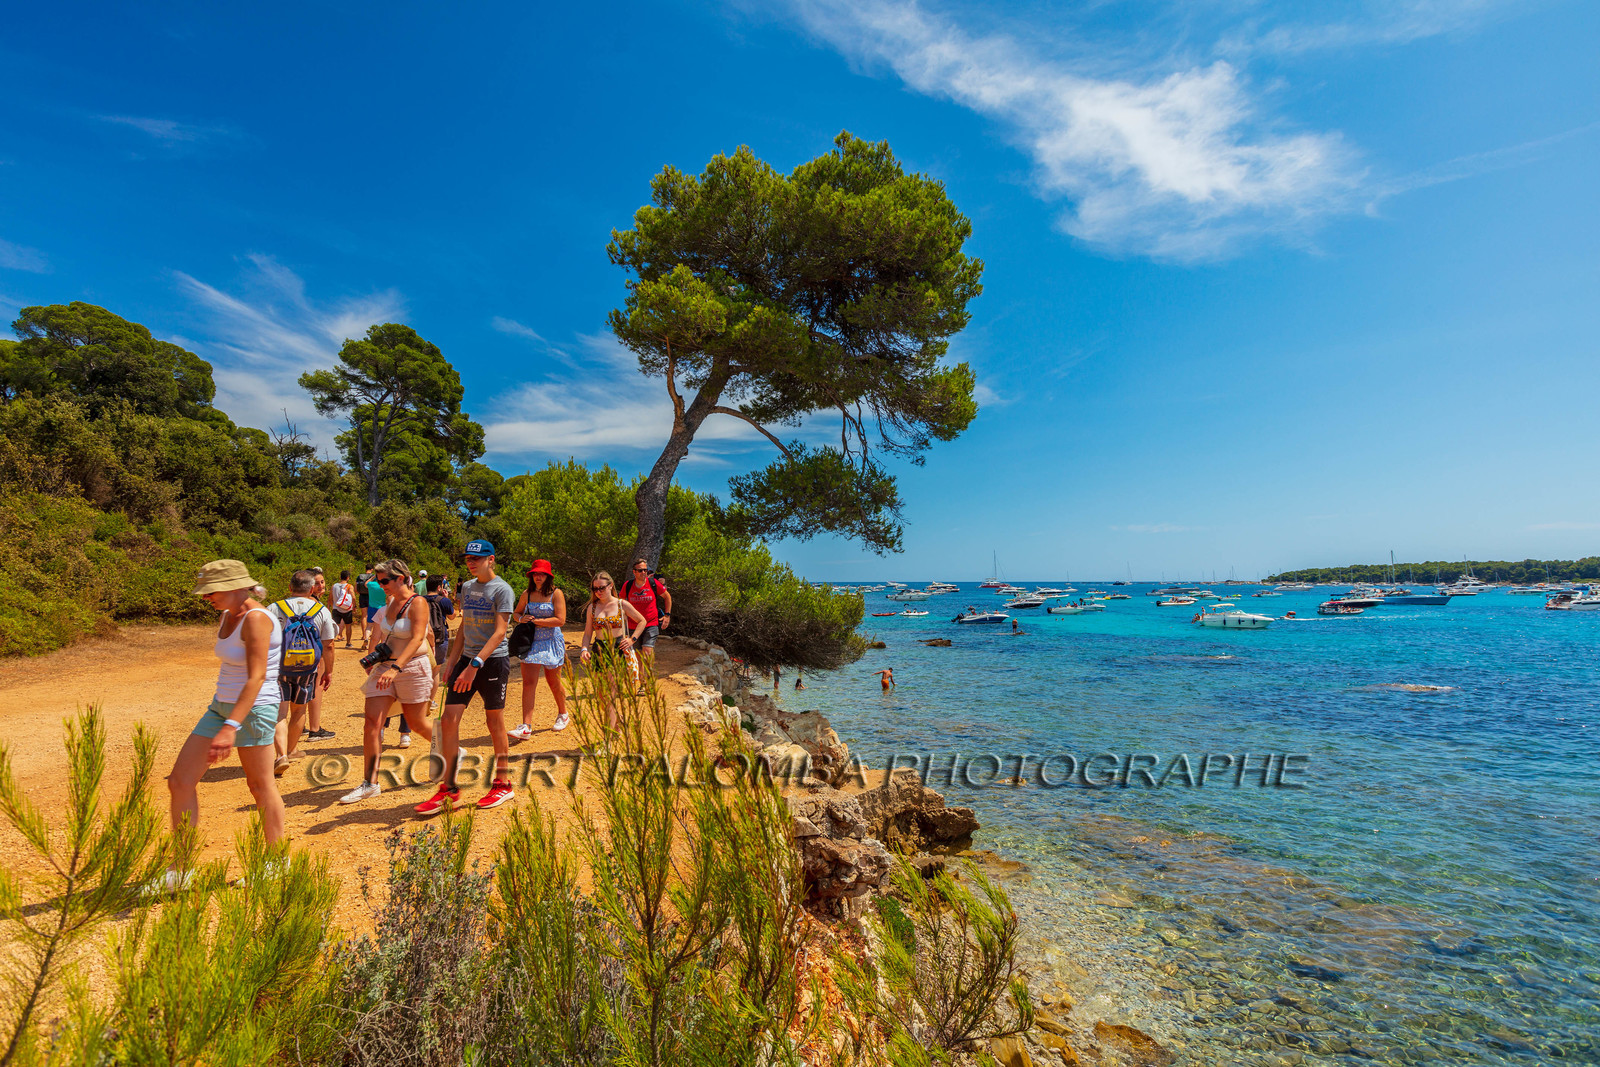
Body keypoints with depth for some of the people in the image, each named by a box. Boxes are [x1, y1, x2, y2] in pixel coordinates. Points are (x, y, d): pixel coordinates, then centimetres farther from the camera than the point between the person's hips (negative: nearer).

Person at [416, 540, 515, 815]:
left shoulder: (502, 590, -9)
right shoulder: (467, 587, 13)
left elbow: (499, 632, -17)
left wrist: (475, 664, -26)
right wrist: (452, 664, 14)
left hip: (494, 661, -6)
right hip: (467, 659, 6)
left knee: (495, 722, 3)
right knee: (449, 719, -1)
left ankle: (503, 784, 17)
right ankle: (448, 789, 8)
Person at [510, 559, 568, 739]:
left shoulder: (556, 594, -6)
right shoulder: (527, 594, 6)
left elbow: (560, 620, -15)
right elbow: (515, 613, 20)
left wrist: (536, 621, -15)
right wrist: (522, 619, -3)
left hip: (551, 643, -3)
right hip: (531, 643, 3)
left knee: (553, 683, 10)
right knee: (528, 683, -9)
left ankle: (563, 715, 35)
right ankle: (526, 727, -10)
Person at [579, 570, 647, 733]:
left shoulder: (622, 604, 1)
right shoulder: (592, 608, 7)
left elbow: (642, 621, 11)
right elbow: (588, 633, 10)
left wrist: (632, 639, 0)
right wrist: (584, 649, -7)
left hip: (621, 651, -2)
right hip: (600, 653, 2)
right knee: (605, 694, 1)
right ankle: (616, 729, 17)